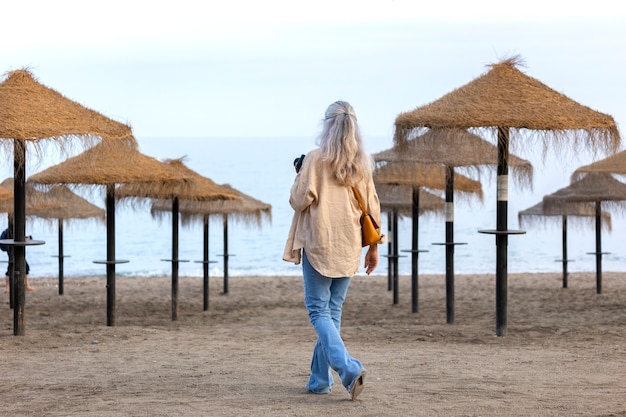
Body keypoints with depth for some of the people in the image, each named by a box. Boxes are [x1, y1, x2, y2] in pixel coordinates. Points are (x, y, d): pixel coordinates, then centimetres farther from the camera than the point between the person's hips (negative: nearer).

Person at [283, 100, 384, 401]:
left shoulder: (316, 159, -10)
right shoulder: (361, 163, 4)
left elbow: (299, 201, -10)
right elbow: (372, 206, 8)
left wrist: (299, 176, 9)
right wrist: (373, 247, 16)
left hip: (318, 245, -5)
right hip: (349, 247, 5)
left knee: (319, 312, -2)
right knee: (333, 311, 14)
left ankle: (348, 368, -22)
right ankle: (320, 378, 17)